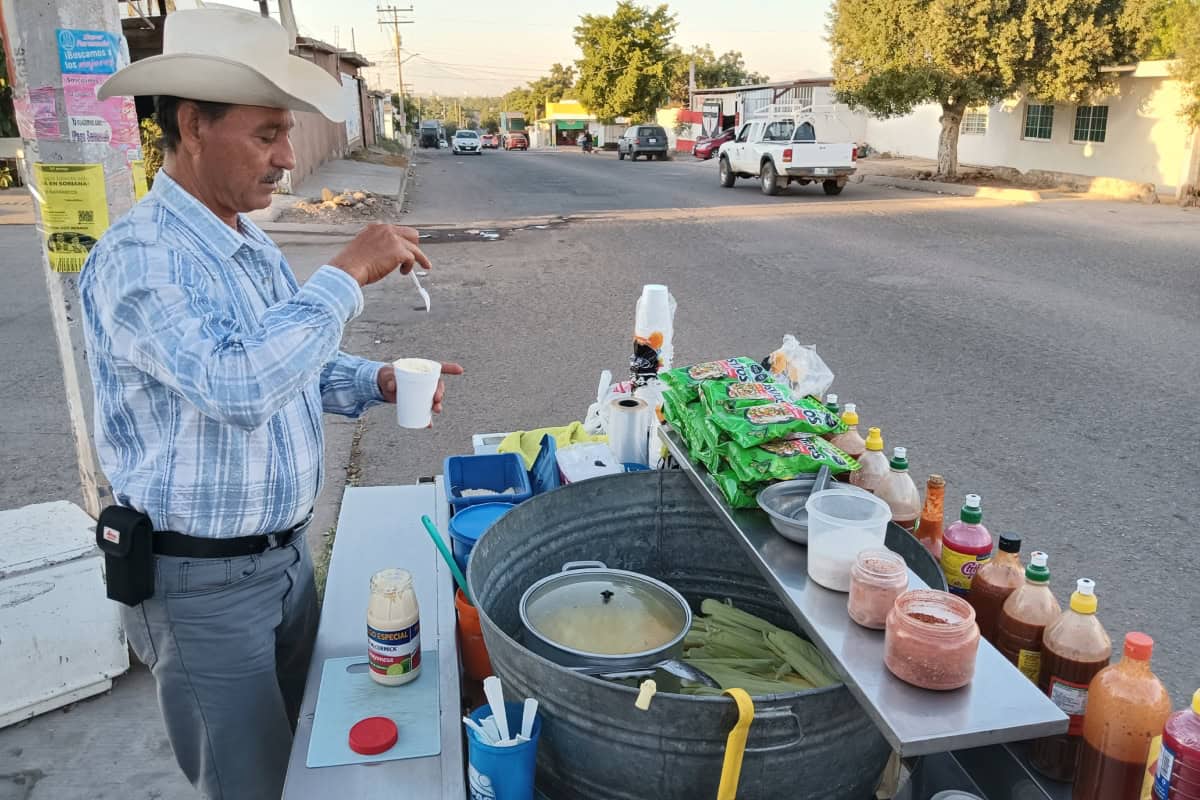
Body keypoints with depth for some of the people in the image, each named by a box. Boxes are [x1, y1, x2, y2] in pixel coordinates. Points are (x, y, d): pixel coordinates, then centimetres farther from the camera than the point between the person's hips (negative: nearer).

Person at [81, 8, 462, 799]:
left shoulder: (253, 245, 6)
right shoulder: (139, 259, -22)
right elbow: (236, 382, -37)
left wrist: (377, 381, -1)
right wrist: (347, 274, -30)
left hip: (289, 551, 8)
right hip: (204, 581, -8)